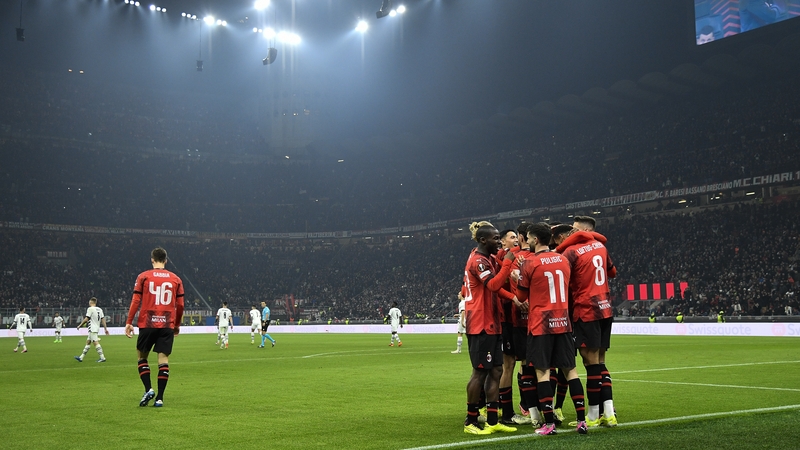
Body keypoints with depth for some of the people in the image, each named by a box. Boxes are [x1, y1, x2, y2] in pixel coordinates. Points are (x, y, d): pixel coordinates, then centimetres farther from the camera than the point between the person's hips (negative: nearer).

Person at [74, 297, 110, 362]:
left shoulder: (90, 309, -10)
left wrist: (80, 325, -2)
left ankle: (102, 357, -16)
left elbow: (86, 319, -12)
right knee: (88, 342, 14)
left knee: (95, 342, -11)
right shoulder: (100, 309, 11)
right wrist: (105, 329, 9)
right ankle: (81, 357, 19)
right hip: (97, 328, 9)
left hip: (92, 329, -9)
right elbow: (103, 319, 9)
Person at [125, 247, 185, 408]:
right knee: (163, 360, 2)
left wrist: (129, 322, 2)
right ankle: (159, 398, 1)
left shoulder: (143, 277, 2)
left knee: (142, 356, 14)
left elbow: (136, 301, -3)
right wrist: (177, 325, 19)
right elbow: (180, 305, 7)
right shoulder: (175, 279, 7)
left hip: (147, 324, -1)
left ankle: (148, 389, -1)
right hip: (167, 325, 1)